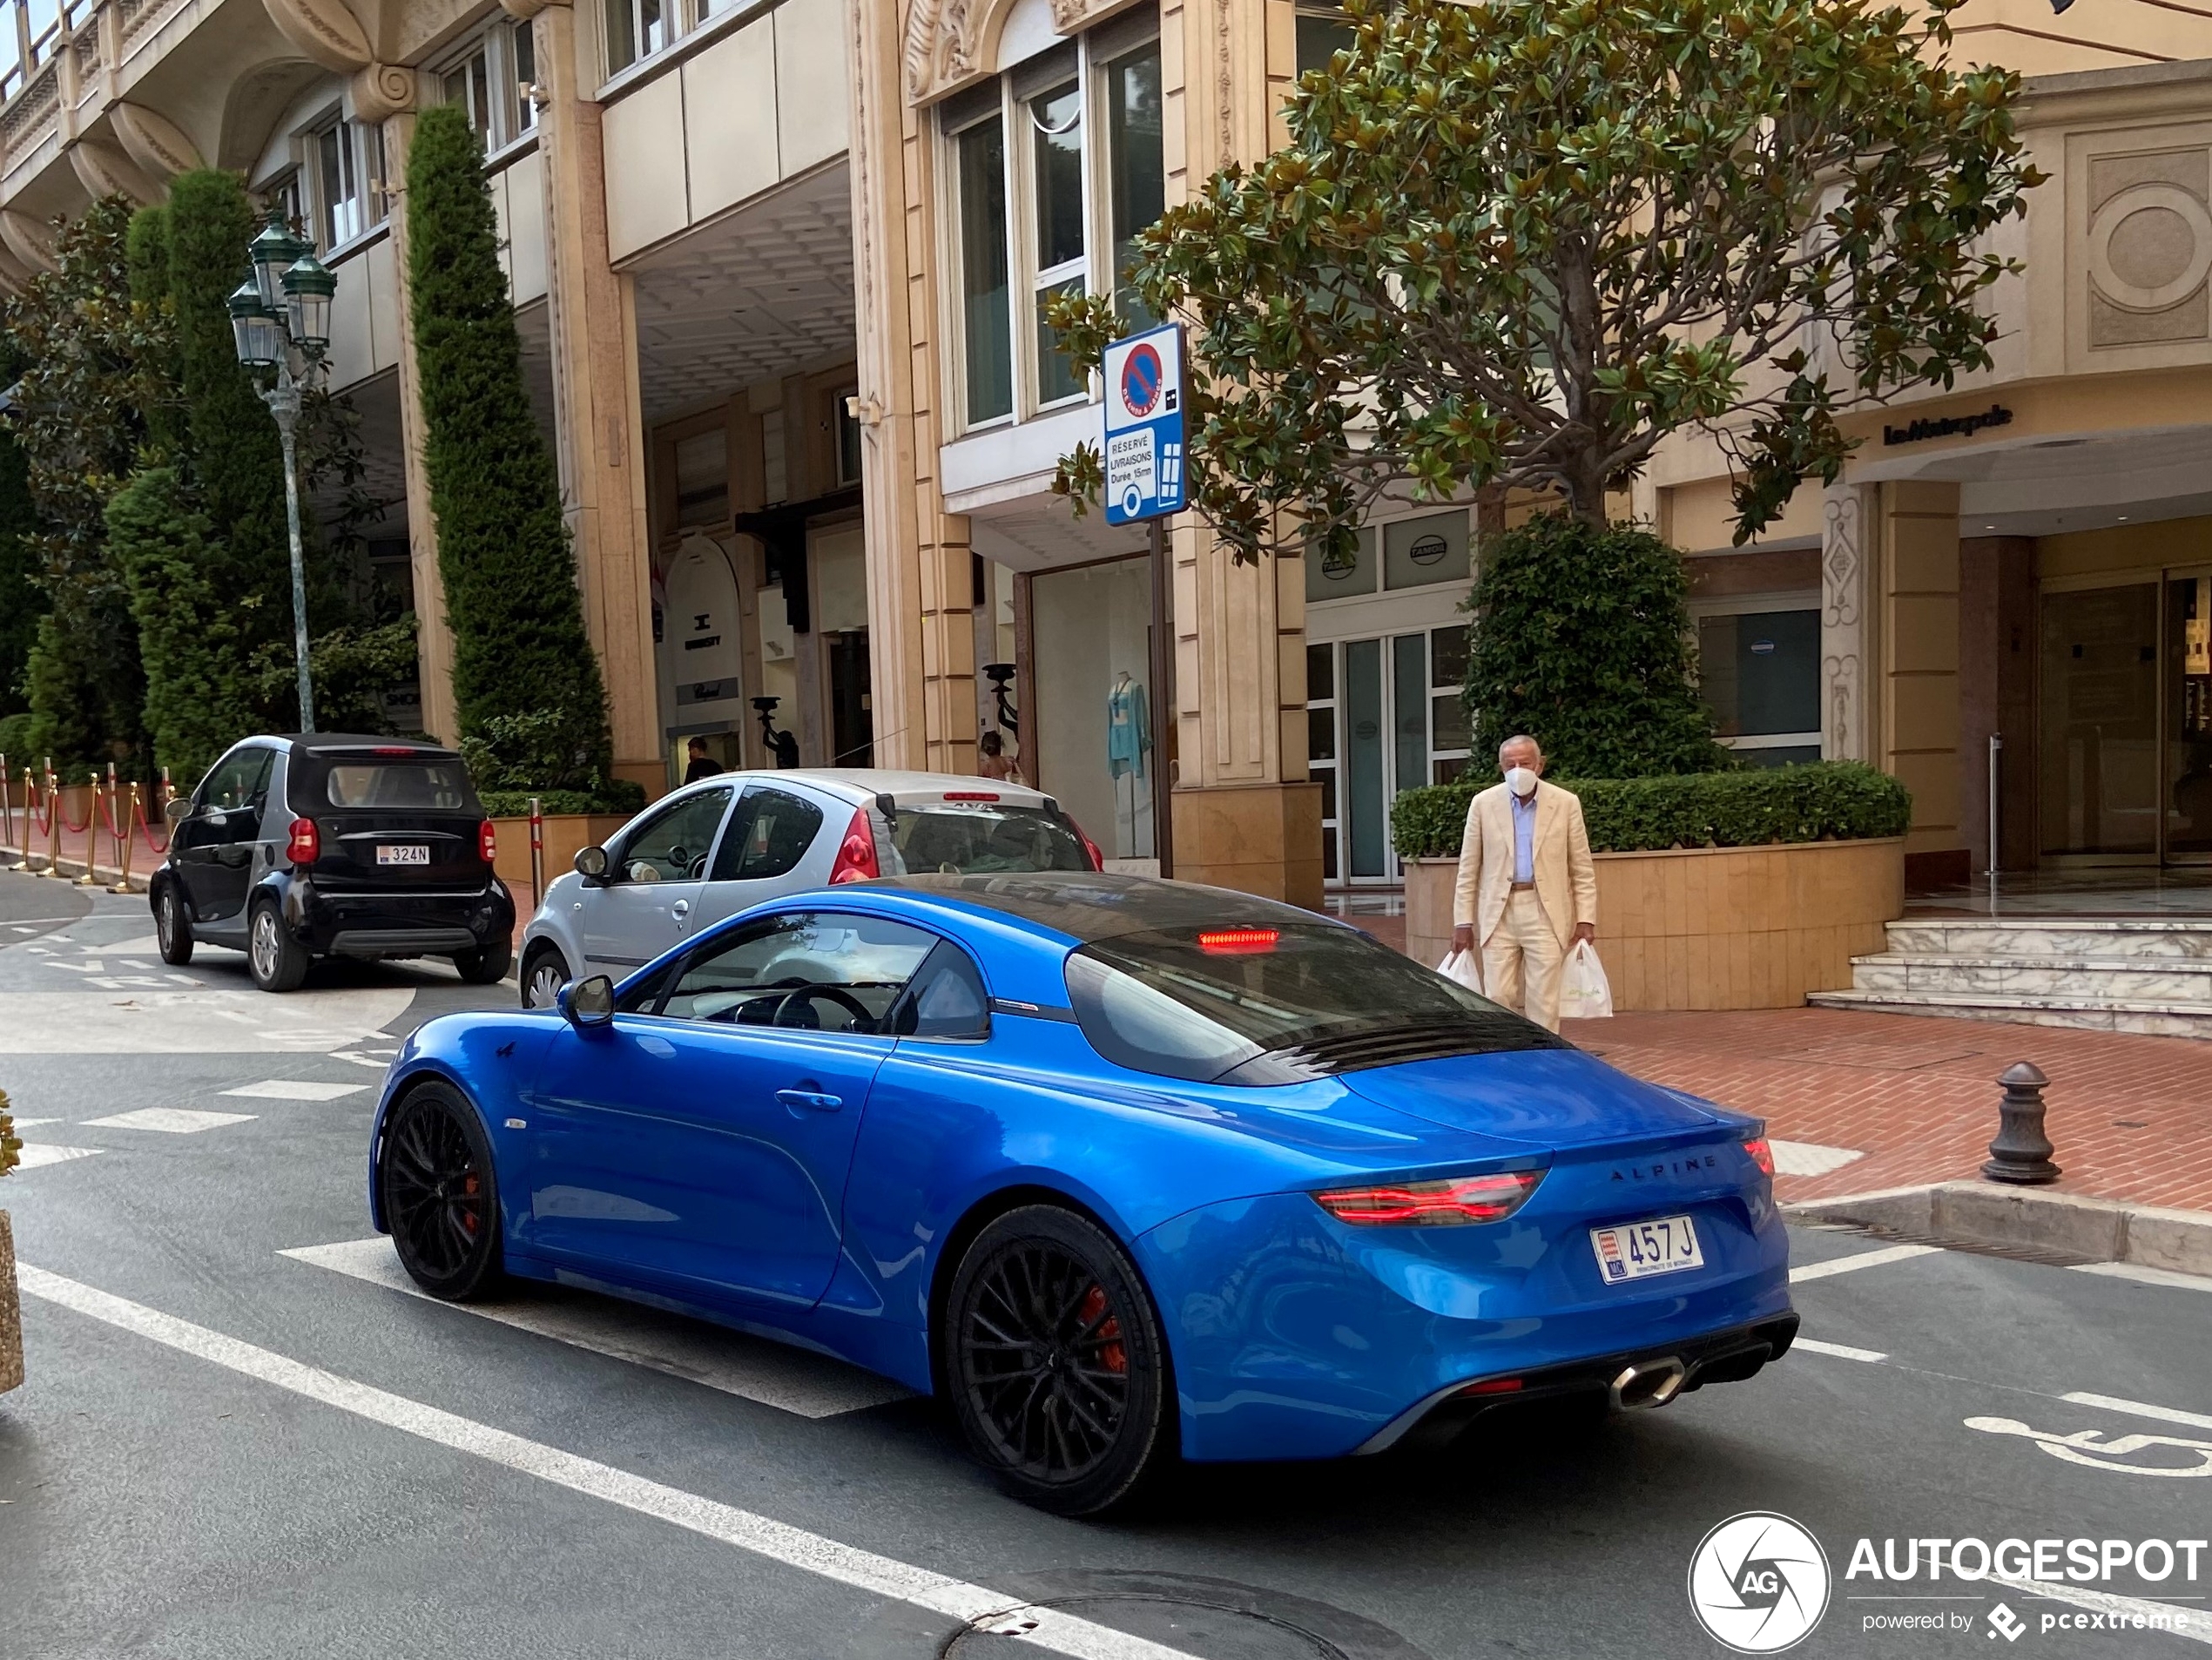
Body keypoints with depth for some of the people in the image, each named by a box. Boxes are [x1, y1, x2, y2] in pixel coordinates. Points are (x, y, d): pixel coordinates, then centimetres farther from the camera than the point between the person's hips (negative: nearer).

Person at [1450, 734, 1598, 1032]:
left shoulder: (1565, 803, 1)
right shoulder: (1483, 803, 3)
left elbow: (1583, 869, 4)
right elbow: (1468, 870, 6)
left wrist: (1586, 919, -3)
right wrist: (1463, 922, 2)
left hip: (1545, 912, -1)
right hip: (1498, 914, 1)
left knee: (1544, 1002, -1)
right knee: (1497, 999, 0)